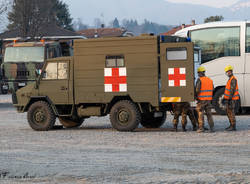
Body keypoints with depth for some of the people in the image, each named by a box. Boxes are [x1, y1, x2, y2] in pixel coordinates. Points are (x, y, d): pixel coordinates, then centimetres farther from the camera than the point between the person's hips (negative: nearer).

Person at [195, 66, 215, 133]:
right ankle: (212, 128, 2)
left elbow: (197, 90, -17)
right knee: (209, 114, 8)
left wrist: (196, 96, 0)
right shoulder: (210, 80, 9)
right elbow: (212, 89, 12)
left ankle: (201, 128, 0)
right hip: (208, 100, 5)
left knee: (200, 114, 1)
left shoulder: (200, 80, -11)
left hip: (201, 100, -5)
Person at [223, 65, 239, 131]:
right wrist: (225, 98, 26)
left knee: (231, 112, -10)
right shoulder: (230, 79, 18)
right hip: (228, 99, 10)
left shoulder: (233, 79, -16)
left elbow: (232, 90, -22)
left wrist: (230, 99, -26)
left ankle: (233, 126, -8)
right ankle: (231, 125, 20)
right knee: (228, 111, 14)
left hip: (231, 99, -10)